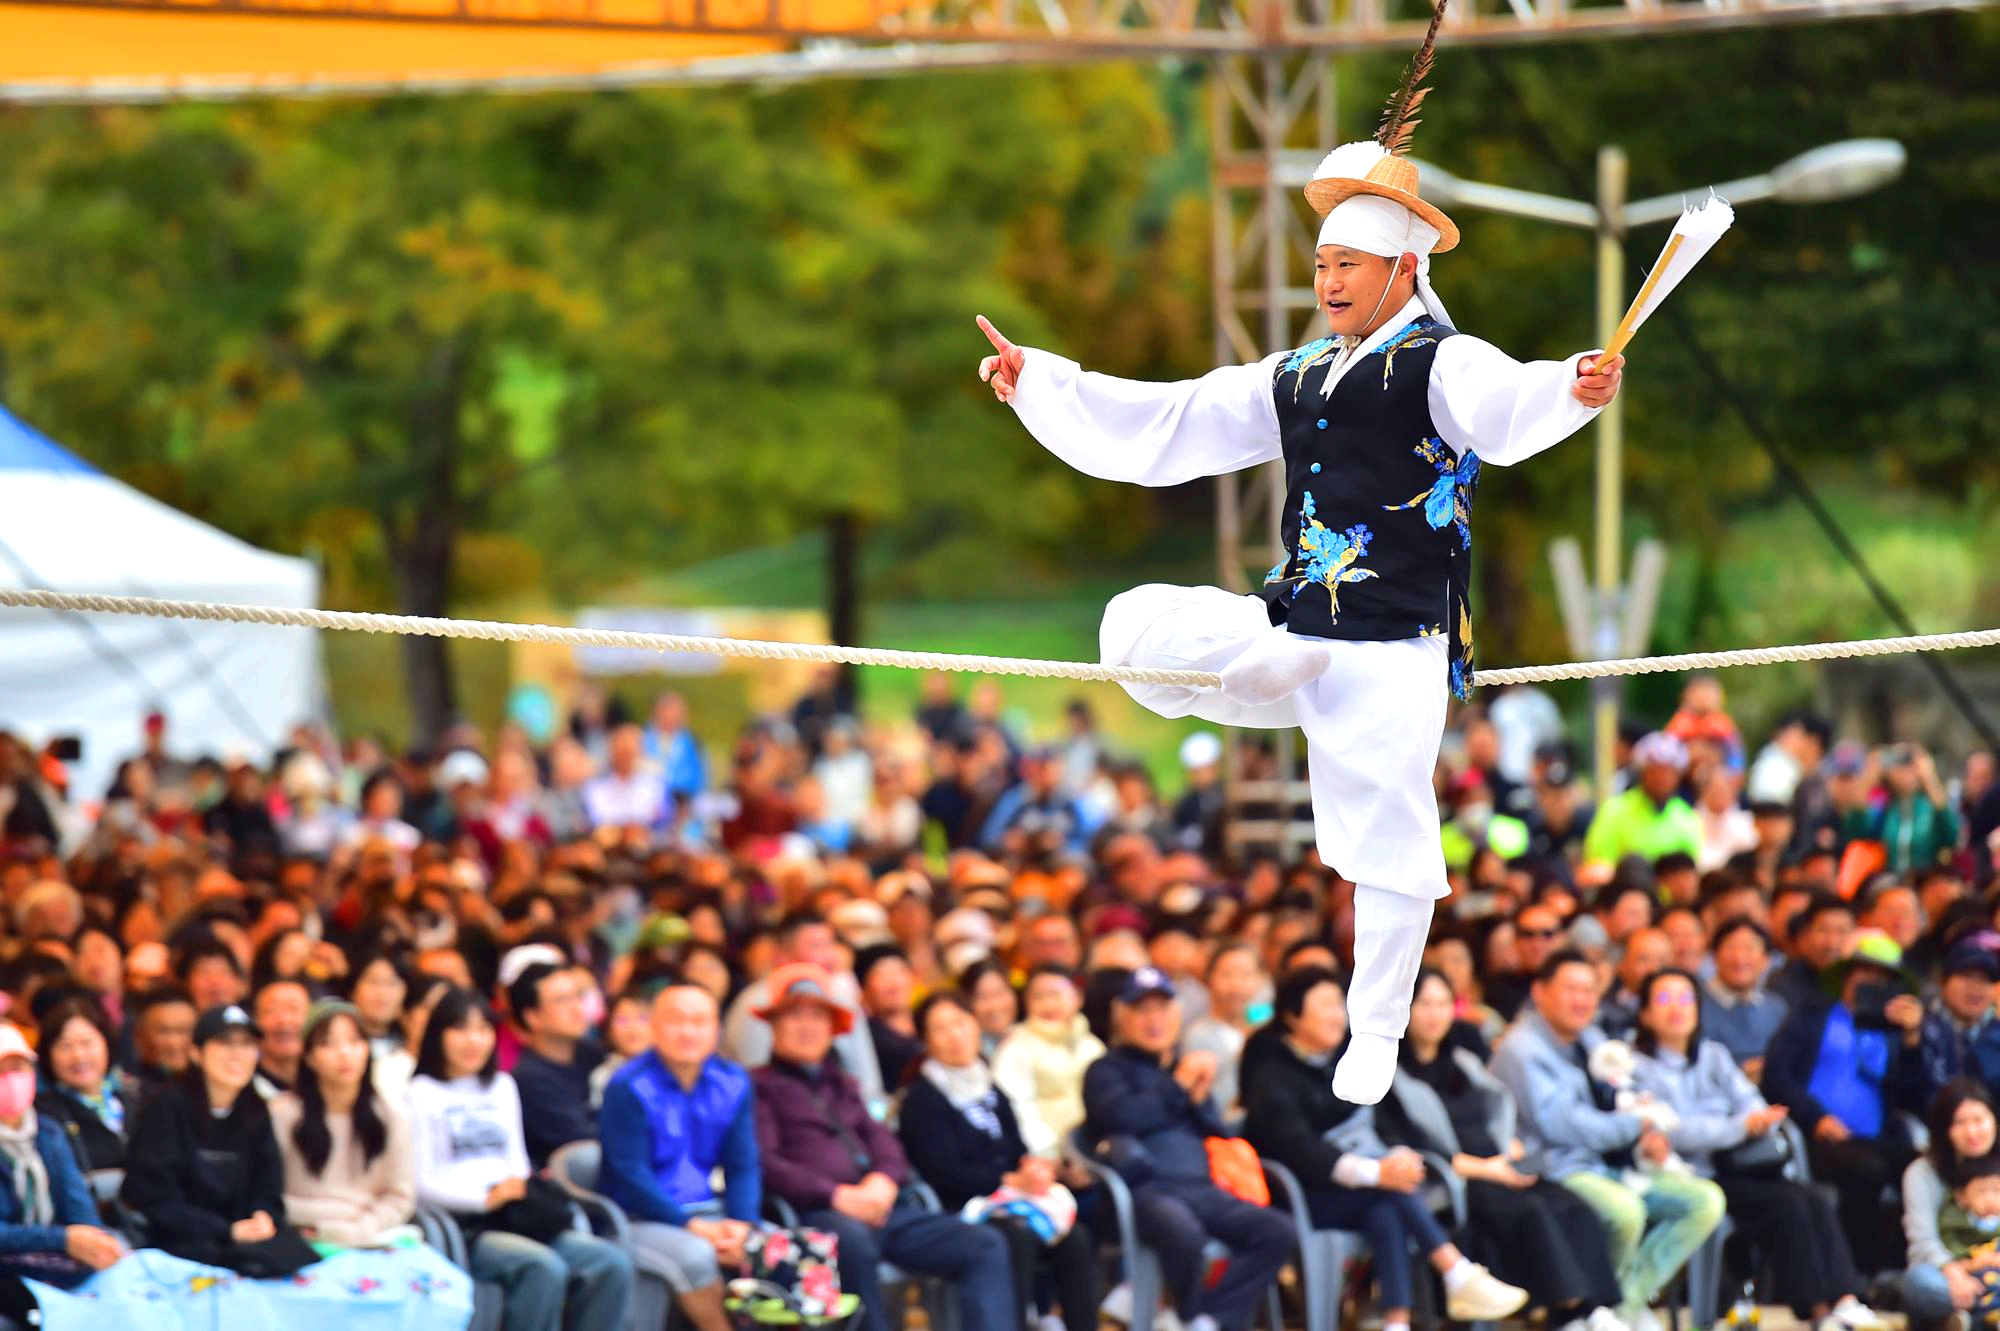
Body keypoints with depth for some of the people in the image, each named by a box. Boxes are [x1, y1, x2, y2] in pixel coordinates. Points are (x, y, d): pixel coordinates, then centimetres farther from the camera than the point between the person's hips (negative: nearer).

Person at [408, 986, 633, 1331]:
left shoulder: (502, 1088, 24)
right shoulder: (421, 1093, 3)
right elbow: (422, 1183, -6)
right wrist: (487, 1197, -17)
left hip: (515, 1219, 6)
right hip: (458, 1226, -6)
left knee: (612, 1264, -19)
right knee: (545, 1269, -34)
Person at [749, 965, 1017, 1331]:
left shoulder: (842, 1085, 31)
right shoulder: (762, 1086, 10)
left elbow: (881, 1140, 20)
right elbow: (765, 1163, -5)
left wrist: (885, 1180, -5)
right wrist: (836, 1195, -17)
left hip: (882, 1206, 7)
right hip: (816, 1214, -7)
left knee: (986, 1247, -12)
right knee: (853, 1241, -43)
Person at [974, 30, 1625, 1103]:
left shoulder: (1441, 363, -6)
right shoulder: (1294, 379, 16)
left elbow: (1503, 409, -28)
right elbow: (1159, 428, 22)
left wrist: (1571, 391, -52)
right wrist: (1038, 380, 21)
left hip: (1395, 646, -6)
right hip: (1293, 626, 6)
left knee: (1386, 837, -4)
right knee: (1135, 628, -10)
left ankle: (1374, 1041, 9)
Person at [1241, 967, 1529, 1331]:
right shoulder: (1275, 1080, -7)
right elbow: (1301, 1154, -21)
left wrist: (1401, 1157, -12)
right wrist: (1377, 1173, -31)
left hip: (1365, 1192, 5)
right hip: (1308, 1201, -5)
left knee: (1386, 1213, -31)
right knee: (1392, 1190, -31)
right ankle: (1461, 1280, -36)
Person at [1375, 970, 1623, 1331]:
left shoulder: (1461, 1059, 22)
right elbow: (1396, 1143, -10)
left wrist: (1511, 1151, 2)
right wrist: (1480, 1168, -14)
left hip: (1499, 1172, 6)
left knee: (1575, 1209, -21)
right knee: (1528, 1212, -32)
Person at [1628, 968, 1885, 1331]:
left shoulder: (1714, 1056, 21)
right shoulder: (1638, 1067, 1)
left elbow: (1752, 1104, 9)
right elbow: (1673, 1131, -13)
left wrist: (1759, 1121, -15)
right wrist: (1741, 1127, -23)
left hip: (1738, 1169, 6)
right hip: (1692, 1179, -6)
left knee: (1814, 1202, -22)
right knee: (1787, 1205, -27)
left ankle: (1845, 1301, -34)